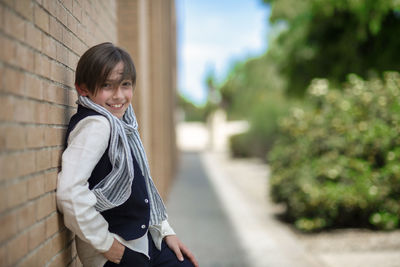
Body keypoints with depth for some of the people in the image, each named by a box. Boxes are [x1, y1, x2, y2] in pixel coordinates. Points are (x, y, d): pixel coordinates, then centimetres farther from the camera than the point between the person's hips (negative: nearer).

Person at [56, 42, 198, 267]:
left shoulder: (120, 125, 7)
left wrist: (166, 231, 11)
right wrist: (104, 242, -21)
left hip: (145, 238, 8)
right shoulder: (96, 125, -20)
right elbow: (69, 192, -31)